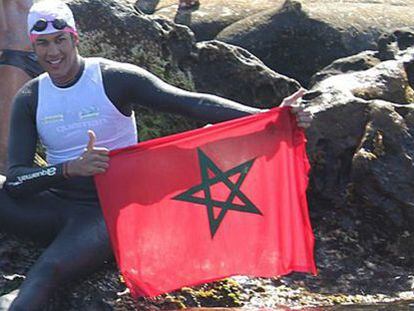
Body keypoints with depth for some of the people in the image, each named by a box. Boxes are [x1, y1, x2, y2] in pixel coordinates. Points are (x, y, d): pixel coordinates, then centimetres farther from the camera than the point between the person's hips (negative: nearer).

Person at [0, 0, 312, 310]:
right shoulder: (29, 98, 2)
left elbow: (193, 103, -16)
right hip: (55, 205, 5)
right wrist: (72, 169, -29)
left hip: (106, 211, -5)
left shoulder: (114, 78, -8)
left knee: (46, 271, -33)